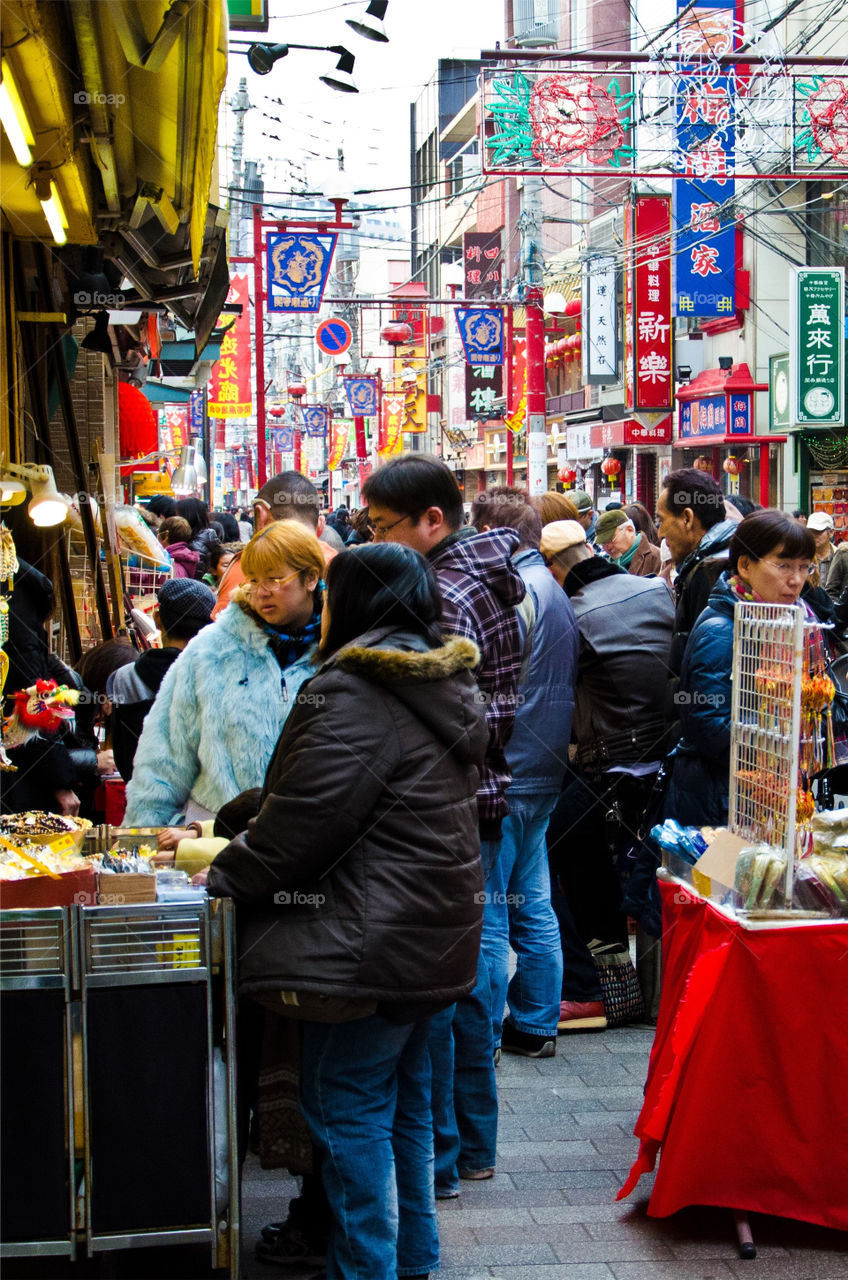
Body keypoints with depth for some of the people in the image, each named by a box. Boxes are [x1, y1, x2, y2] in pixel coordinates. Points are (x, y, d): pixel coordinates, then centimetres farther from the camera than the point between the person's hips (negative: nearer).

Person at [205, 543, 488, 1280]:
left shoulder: (353, 691, -17)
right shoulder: (443, 685, 15)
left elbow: (309, 815, -20)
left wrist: (227, 874, -6)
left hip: (373, 937, -10)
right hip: (432, 934, 10)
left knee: (347, 1106, -1)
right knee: (402, 1098, 19)